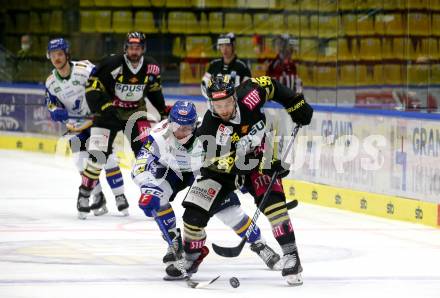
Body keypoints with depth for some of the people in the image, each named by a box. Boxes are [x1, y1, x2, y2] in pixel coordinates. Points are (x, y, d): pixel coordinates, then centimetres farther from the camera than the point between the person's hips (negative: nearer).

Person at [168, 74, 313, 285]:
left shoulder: (248, 97, -26)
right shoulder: (210, 130, -32)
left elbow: (270, 85, -5)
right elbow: (229, 163, -33)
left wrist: (296, 104, -4)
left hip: (257, 157, 1)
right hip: (222, 166, -1)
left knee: (271, 199, -23)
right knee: (194, 211, -10)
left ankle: (290, 254, -17)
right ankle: (189, 258, 15)